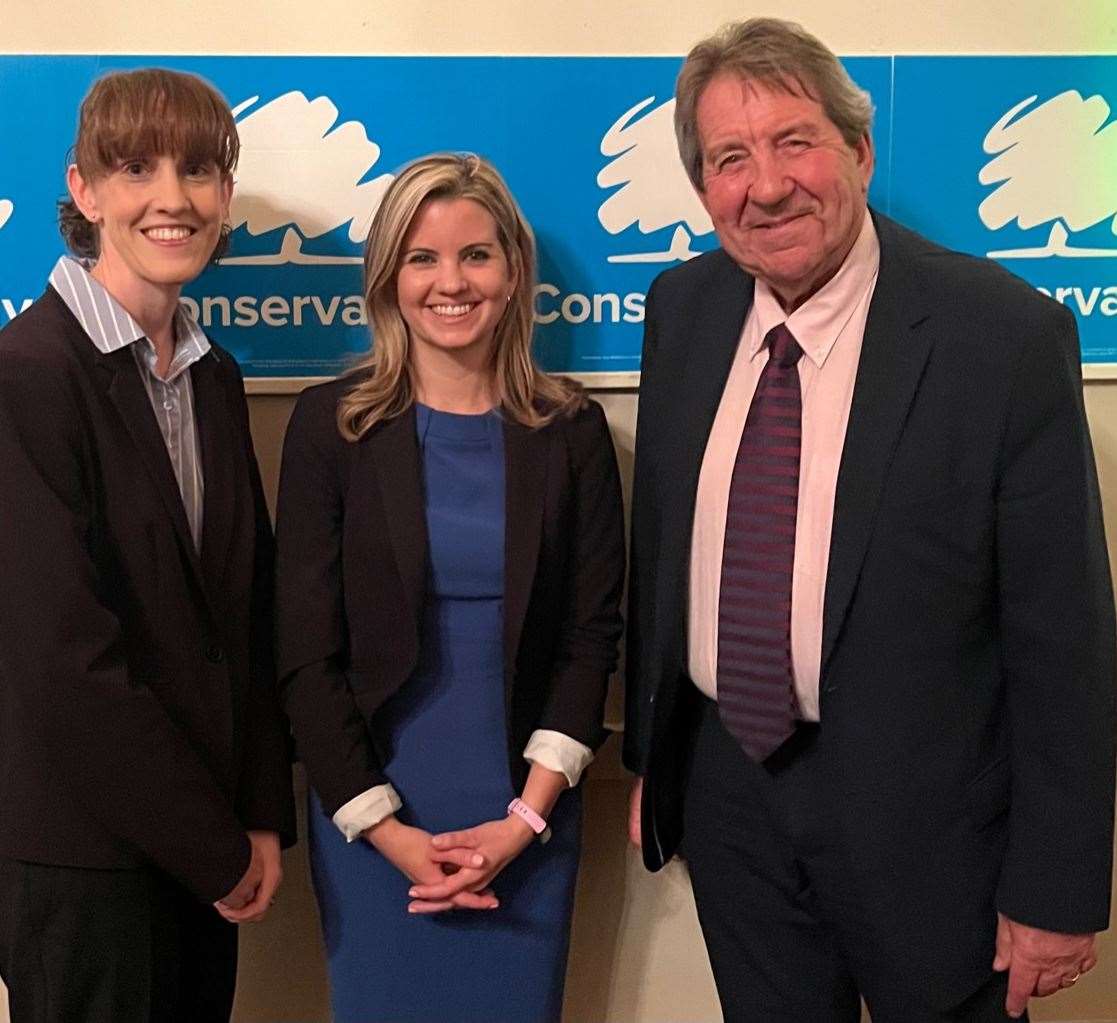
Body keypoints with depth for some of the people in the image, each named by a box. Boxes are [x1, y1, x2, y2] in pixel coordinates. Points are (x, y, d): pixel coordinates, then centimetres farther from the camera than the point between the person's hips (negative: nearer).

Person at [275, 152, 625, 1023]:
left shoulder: (571, 429, -2)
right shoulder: (332, 424, -5)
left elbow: (591, 634, -1)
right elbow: (307, 651, -6)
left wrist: (526, 816, -9)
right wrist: (386, 828, -9)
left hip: (525, 814, 1)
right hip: (371, 812, -1)